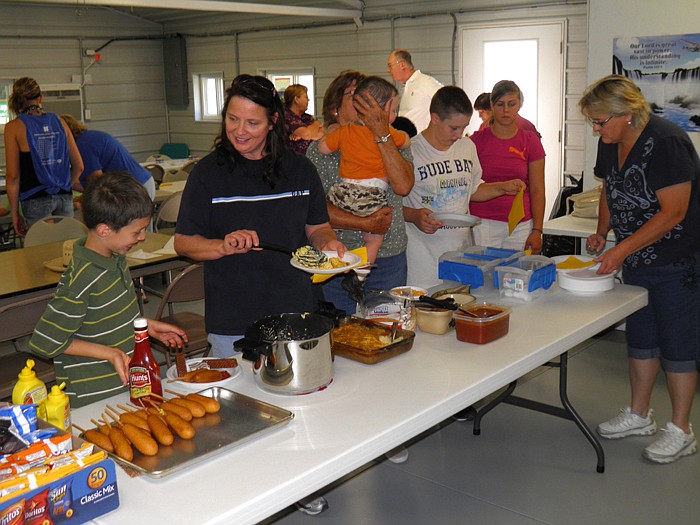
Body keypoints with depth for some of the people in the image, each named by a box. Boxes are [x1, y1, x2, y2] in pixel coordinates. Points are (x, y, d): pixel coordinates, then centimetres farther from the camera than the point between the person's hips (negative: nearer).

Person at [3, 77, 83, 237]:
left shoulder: (14, 127, -3)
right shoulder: (59, 122, 7)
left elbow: (13, 176, -5)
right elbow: (78, 166, 9)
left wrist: (15, 213, 2)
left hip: (36, 201, -3)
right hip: (65, 198, 4)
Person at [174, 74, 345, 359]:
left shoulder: (300, 169, 4)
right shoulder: (208, 172, -3)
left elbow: (317, 227, 13)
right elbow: (182, 242, -3)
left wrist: (327, 242, -9)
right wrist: (224, 246, -21)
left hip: (297, 313, 3)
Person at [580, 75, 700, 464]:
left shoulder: (667, 143, -22)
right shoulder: (611, 144, 3)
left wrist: (622, 250, -26)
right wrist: (602, 232, 2)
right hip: (636, 261, 8)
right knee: (640, 336, 15)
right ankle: (640, 415, 30)